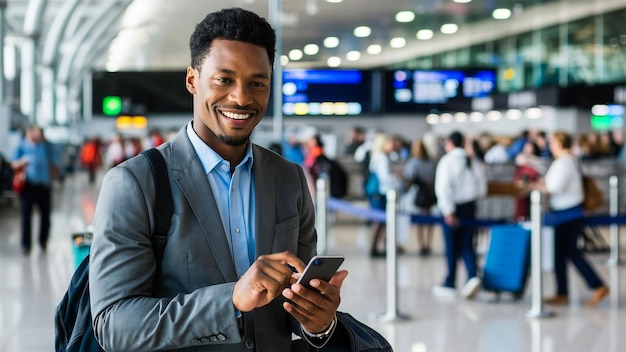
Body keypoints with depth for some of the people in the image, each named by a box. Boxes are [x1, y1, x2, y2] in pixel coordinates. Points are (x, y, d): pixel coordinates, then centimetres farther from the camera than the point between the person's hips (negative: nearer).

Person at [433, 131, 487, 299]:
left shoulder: (447, 160, -10)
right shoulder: (474, 162, 6)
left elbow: (444, 187, -18)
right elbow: (482, 189, 11)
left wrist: (448, 210, -17)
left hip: (452, 209, -4)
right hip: (470, 208, 4)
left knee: (452, 248, 4)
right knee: (467, 246, 9)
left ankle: (450, 285, 12)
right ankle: (473, 276, -12)